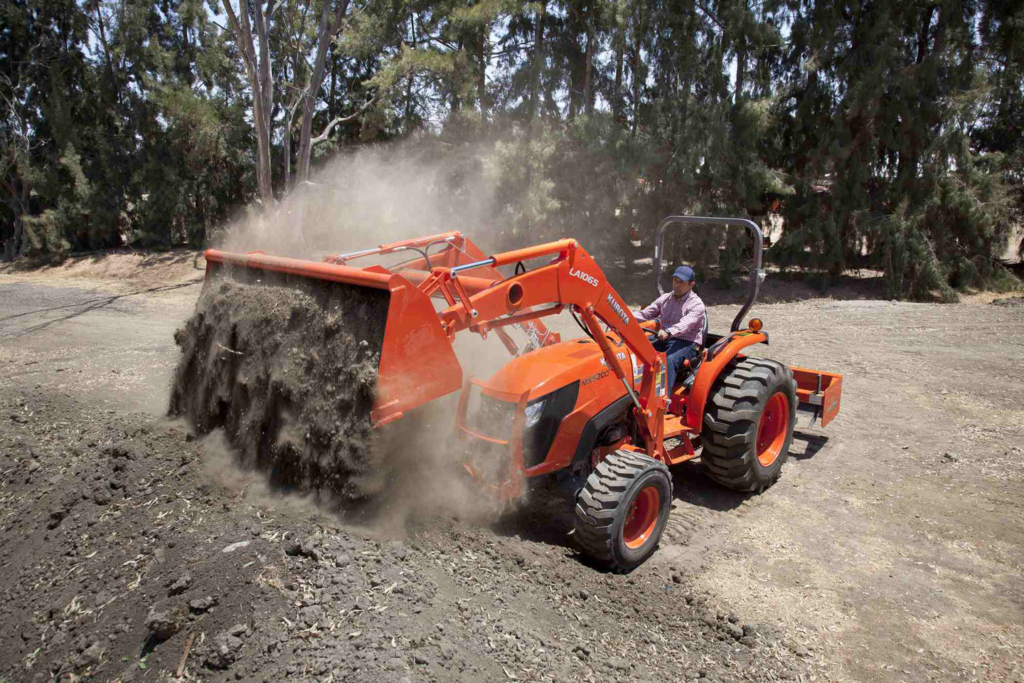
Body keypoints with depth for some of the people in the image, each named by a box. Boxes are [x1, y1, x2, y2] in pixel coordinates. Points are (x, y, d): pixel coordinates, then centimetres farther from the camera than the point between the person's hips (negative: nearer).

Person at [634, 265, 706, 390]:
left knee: (670, 360, -37)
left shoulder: (696, 304, -8)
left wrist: (668, 332, -48)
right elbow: (645, 314, 6)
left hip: (686, 343, -6)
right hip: (664, 340, 6)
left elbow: (685, 324, -27)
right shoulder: (665, 298, 12)